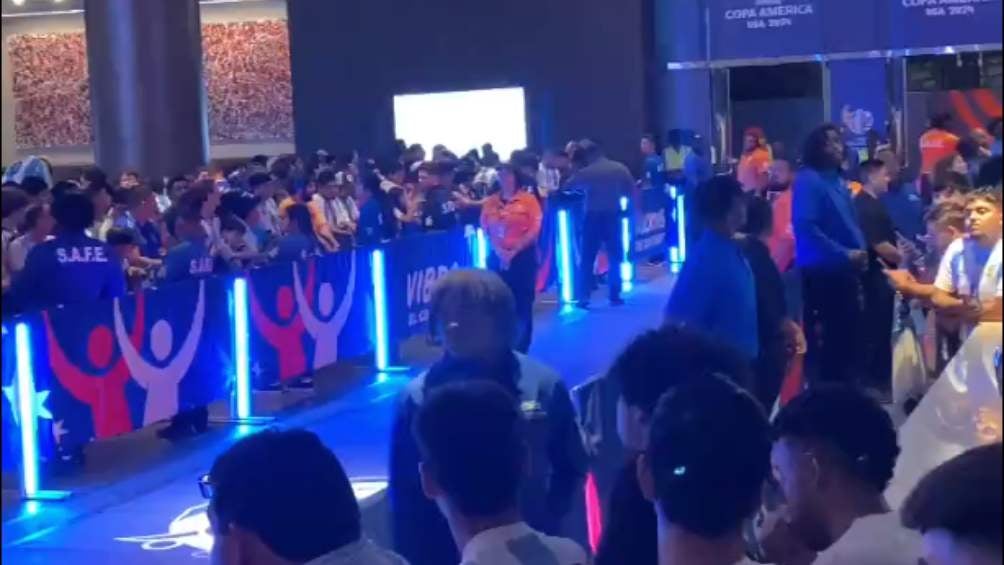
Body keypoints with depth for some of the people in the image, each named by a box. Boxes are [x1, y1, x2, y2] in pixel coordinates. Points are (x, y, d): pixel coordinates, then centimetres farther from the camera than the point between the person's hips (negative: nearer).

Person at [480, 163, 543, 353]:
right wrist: (498, 250, -10)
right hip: (498, 257, 3)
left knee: (523, 303, 0)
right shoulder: (490, 202, 7)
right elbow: (486, 229, 5)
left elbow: (534, 230, -8)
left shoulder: (528, 199, -3)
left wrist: (514, 251, -13)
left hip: (523, 256, -3)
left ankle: (520, 350, 7)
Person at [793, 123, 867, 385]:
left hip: (845, 270, 9)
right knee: (827, 339, -5)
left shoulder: (838, 180, 15)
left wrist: (859, 252, 2)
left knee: (848, 336, 12)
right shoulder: (808, 180, -11)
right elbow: (806, 227, -21)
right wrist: (844, 254, -19)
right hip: (823, 271, -8)